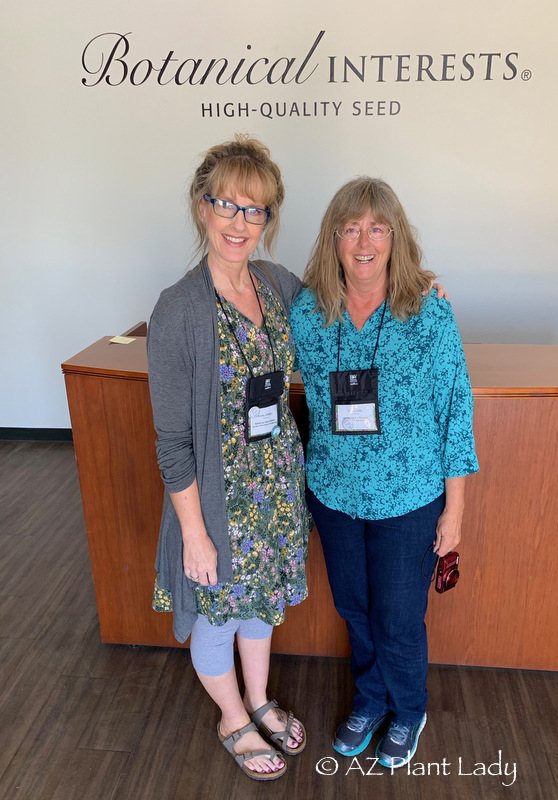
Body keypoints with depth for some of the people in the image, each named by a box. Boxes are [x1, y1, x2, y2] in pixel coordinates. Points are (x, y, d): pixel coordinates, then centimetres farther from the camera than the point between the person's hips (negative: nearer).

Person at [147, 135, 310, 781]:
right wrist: (194, 531, -14)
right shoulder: (179, 309, -21)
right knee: (217, 613, 19)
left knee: (261, 599, 26)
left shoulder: (277, 283, -3)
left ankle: (259, 702, 54)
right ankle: (234, 721, 49)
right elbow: (172, 439, -18)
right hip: (217, 492, -5)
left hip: (276, 481, 6)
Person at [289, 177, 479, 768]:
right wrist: (308, 475, 6)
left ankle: (407, 712, 47)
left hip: (409, 500, -3)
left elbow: (456, 412, -9)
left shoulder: (431, 315, -14)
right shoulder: (306, 313, -6)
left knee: (399, 620, 14)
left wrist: (454, 507, -6)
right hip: (334, 494, 3)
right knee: (354, 609, 22)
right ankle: (369, 700, 52)